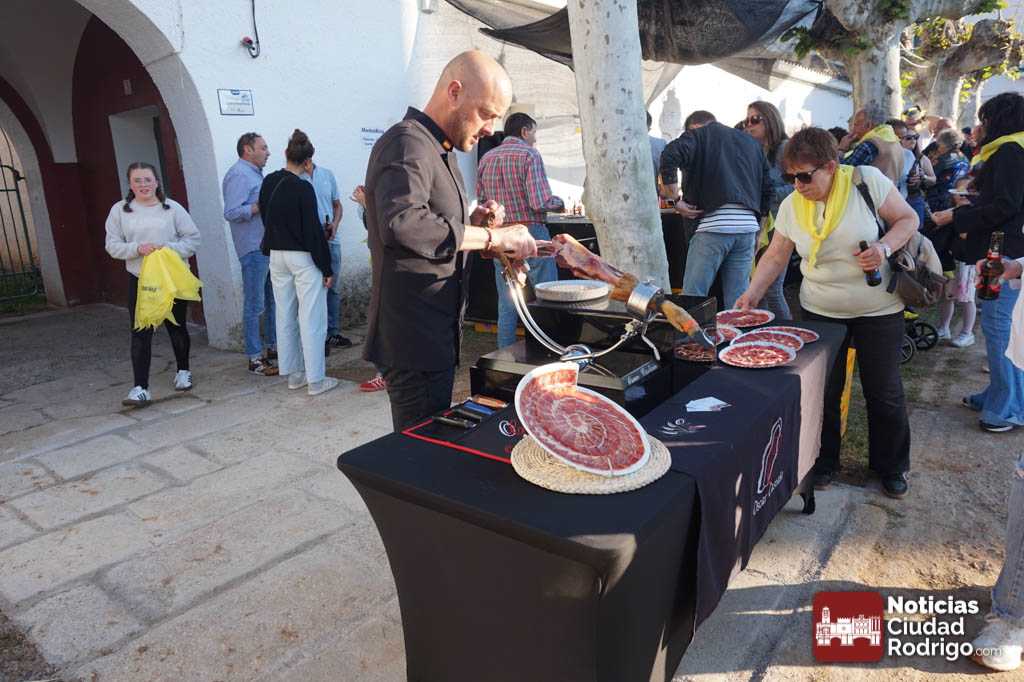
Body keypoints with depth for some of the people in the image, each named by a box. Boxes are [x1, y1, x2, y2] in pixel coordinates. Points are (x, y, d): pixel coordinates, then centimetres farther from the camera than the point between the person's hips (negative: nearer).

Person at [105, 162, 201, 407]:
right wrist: (137, 248, -15)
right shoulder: (120, 210, 4)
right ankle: (140, 388, -4)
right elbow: (113, 245, 3)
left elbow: (193, 238, 0)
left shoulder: (172, 208, 1)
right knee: (140, 334, -5)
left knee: (177, 328, 13)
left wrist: (169, 248, -15)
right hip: (139, 280, 1)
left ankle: (183, 371, 34)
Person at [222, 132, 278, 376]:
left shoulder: (254, 173, 20)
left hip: (268, 247, 10)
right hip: (253, 248, -10)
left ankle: (272, 346, 26)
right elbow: (231, 213, -21)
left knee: (272, 300, 15)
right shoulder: (239, 175, -11)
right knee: (254, 305, -5)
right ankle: (255, 359, 1)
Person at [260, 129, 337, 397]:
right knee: (312, 319, -1)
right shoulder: (303, 189, -16)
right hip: (303, 258, -7)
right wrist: (326, 268, -11)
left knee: (285, 316, 13)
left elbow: (266, 217, 14)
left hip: (276, 255, 7)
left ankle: (293, 374, 22)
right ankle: (315, 379, 3)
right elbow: (313, 231, -16)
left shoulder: (268, 183, 4)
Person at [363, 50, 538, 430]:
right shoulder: (407, 145, -16)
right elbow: (402, 224, -35)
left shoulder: (441, 152, 18)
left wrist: (471, 223, 5)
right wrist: (491, 236, -28)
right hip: (413, 342, -10)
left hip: (437, 337, 10)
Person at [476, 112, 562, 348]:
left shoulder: (486, 158, 9)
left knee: (506, 304, 12)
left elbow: (481, 200, 11)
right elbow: (540, 202, -18)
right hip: (530, 232, -6)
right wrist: (559, 203, 1)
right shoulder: (529, 154, -9)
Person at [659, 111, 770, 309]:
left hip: (714, 227, -6)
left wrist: (674, 199, -7)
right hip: (748, 227, 6)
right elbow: (766, 188, 23)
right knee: (737, 301, 8)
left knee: (692, 297, -2)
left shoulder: (698, 135, 8)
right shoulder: (751, 142, 26)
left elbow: (670, 155, -14)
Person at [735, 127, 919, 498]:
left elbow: (908, 219, -5)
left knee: (885, 392, 9)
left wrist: (885, 246, -24)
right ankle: (824, 461, 28)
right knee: (823, 390, 9)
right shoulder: (791, 205, -4)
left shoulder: (867, 180, -13)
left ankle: (891, 466, 30)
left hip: (878, 310, -2)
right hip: (820, 311, 2)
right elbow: (776, 256, 0)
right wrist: (753, 293, -13)